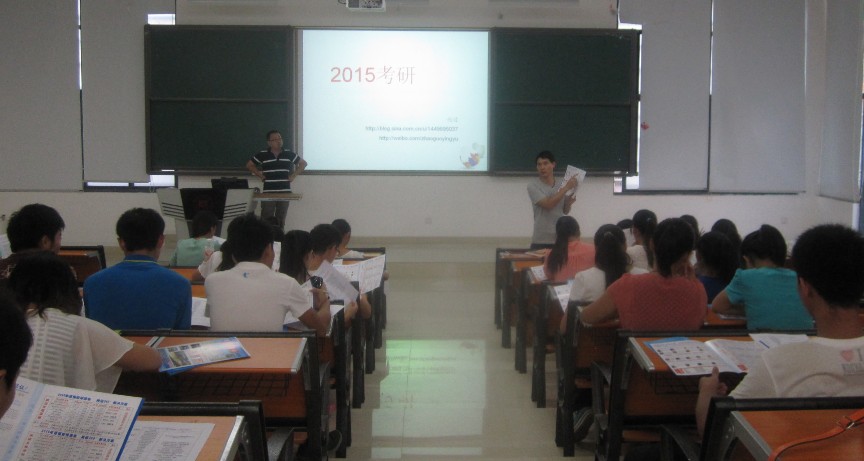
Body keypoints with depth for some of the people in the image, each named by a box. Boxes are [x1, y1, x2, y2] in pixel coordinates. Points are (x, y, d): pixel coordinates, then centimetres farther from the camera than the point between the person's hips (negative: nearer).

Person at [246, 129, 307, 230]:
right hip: (268, 192, -2)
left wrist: (294, 175, 7)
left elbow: (303, 163, 16)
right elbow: (249, 165, 12)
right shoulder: (262, 155, 1)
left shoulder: (288, 154, 6)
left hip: (285, 192, 2)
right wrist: (260, 175, 3)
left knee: (281, 220, 8)